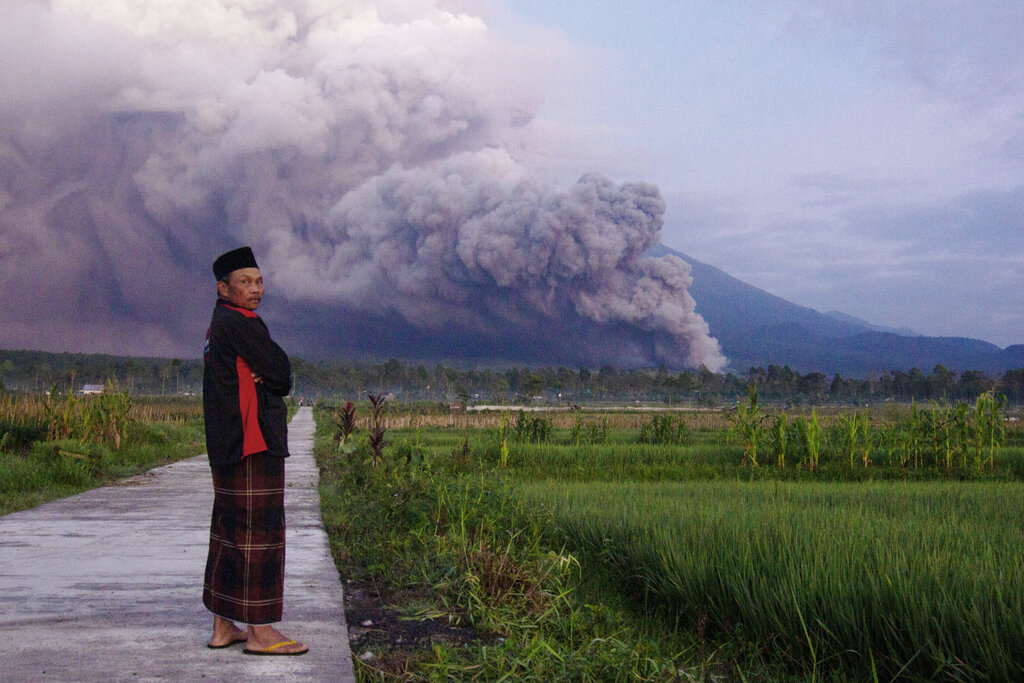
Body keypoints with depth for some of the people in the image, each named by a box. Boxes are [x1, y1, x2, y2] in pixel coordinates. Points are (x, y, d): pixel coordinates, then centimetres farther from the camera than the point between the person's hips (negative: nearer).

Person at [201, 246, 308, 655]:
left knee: (230, 530, 12)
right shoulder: (239, 324, -13)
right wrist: (269, 378, 8)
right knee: (259, 531, -7)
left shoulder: (220, 325, 19)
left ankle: (224, 627, 19)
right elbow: (282, 373, -12)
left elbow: (277, 377, 16)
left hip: (228, 447, 11)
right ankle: (259, 631, -4)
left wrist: (261, 377, -4)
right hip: (253, 444, -11)